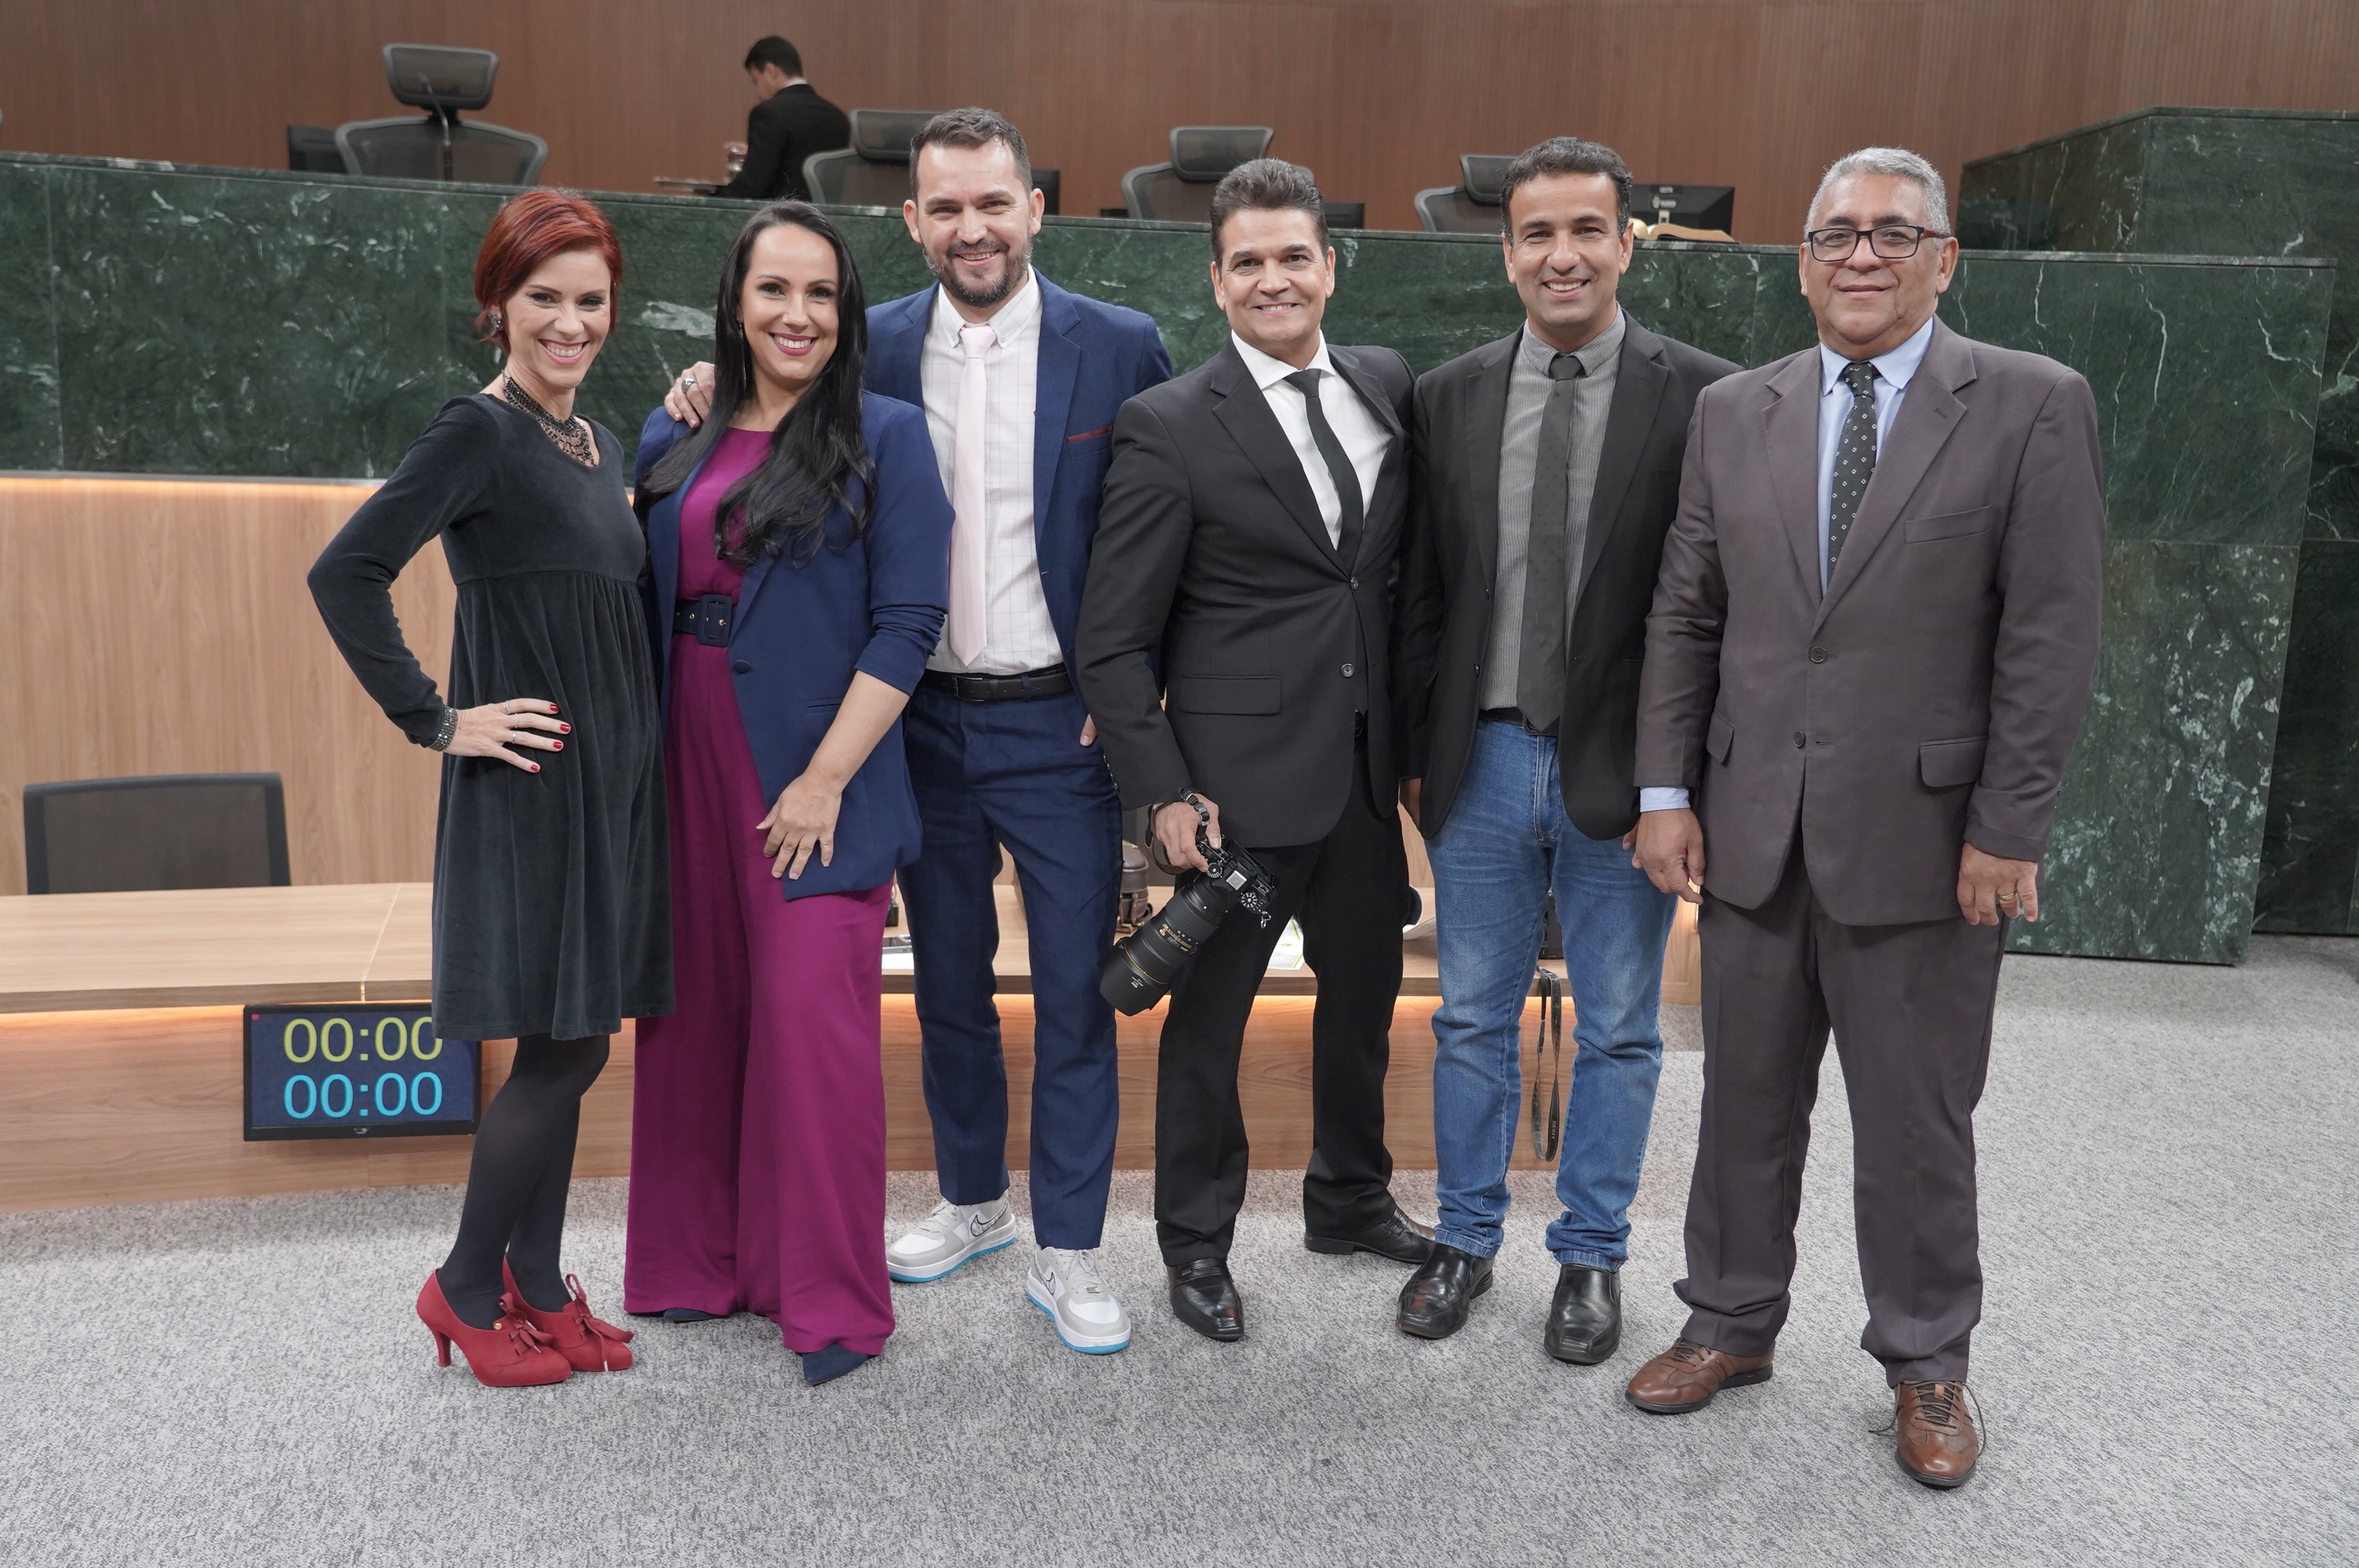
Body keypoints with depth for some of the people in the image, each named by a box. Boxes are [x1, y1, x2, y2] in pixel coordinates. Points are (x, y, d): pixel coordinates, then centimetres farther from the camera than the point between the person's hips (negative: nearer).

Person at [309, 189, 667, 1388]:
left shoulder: (596, 447, 13)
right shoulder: (479, 434, -12)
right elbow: (345, 574, -20)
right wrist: (434, 720, -18)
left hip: (612, 776, 8)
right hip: (530, 782, -8)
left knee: (569, 1043, 12)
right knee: (563, 1049, -2)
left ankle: (537, 1287, 25)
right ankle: (464, 1288, 17)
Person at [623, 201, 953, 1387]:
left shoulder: (884, 437, -2)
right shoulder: (673, 442, 11)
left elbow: (906, 623, -8)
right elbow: (648, 605, 16)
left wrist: (827, 777, -14)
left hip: (815, 777, -5)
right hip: (689, 764, 5)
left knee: (812, 1016, -5)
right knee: (695, 1011, 11)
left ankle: (830, 1298, 10)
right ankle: (701, 1258, 27)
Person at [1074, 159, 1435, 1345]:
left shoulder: (1389, 386, 6)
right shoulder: (1169, 427, -9)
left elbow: (1406, 563, 13)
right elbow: (1112, 641, -9)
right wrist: (1164, 792, -13)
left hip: (1365, 764, 5)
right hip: (1242, 773, -5)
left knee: (1365, 988, 19)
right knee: (1209, 1012, 8)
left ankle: (1348, 1199, 42)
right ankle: (1196, 1243, 28)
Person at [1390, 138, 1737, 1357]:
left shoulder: (1701, 397, -5)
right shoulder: (1449, 397, 4)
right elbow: (1421, 594, 8)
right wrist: (1414, 750, 5)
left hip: (1622, 771, -2)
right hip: (1482, 760, 3)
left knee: (1617, 1032, 11)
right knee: (1473, 1020, 14)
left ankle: (1592, 1256, 29)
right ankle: (1466, 1238, 31)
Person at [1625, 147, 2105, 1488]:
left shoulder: (2034, 407, -4)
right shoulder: (1735, 412, 7)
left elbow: (2051, 636, -7)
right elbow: (1686, 616, 8)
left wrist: (2009, 829, -11)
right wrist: (1668, 790, 2)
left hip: (1922, 836, -3)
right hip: (1755, 826, 4)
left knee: (1917, 1119, 9)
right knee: (1746, 1099, 14)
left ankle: (1927, 1363, 28)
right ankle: (1733, 1324, 32)